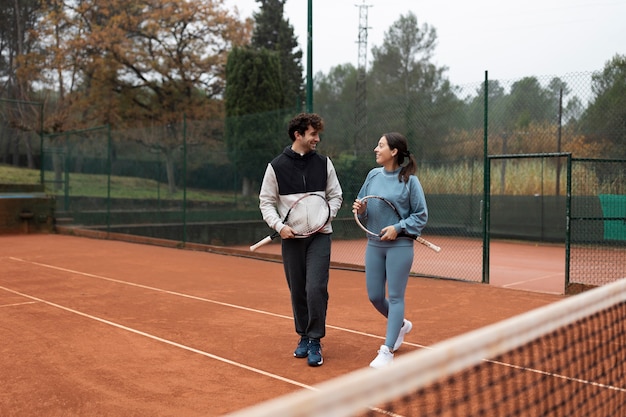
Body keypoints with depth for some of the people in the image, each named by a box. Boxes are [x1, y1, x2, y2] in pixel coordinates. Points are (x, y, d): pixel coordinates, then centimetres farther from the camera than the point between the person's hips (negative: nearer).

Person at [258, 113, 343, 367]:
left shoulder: (324, 164, 4)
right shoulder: (276, 167, -1)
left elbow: (336, 195, 10)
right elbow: (266, 202, 3)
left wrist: (327, 215, -8)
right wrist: (279, 226, -12)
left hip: (319, 235, 0)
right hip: (291, 238, 0)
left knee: (316, 288, -11)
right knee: (297, 291, 8)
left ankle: (315, 341, 3)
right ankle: (303, 336, 27)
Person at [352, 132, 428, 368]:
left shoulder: (409, 180, -9)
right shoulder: (373, 175, 5)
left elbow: (421, 215, -5)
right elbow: (364, 208, 14)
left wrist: (398, 228, -17)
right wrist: (360, 209, -8)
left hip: (399, 245, -5)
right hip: (374, 244, 6)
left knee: (395, 296, 0)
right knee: (374, 296, 10)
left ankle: (387, 351, 6)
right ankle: (401, 325, 39)